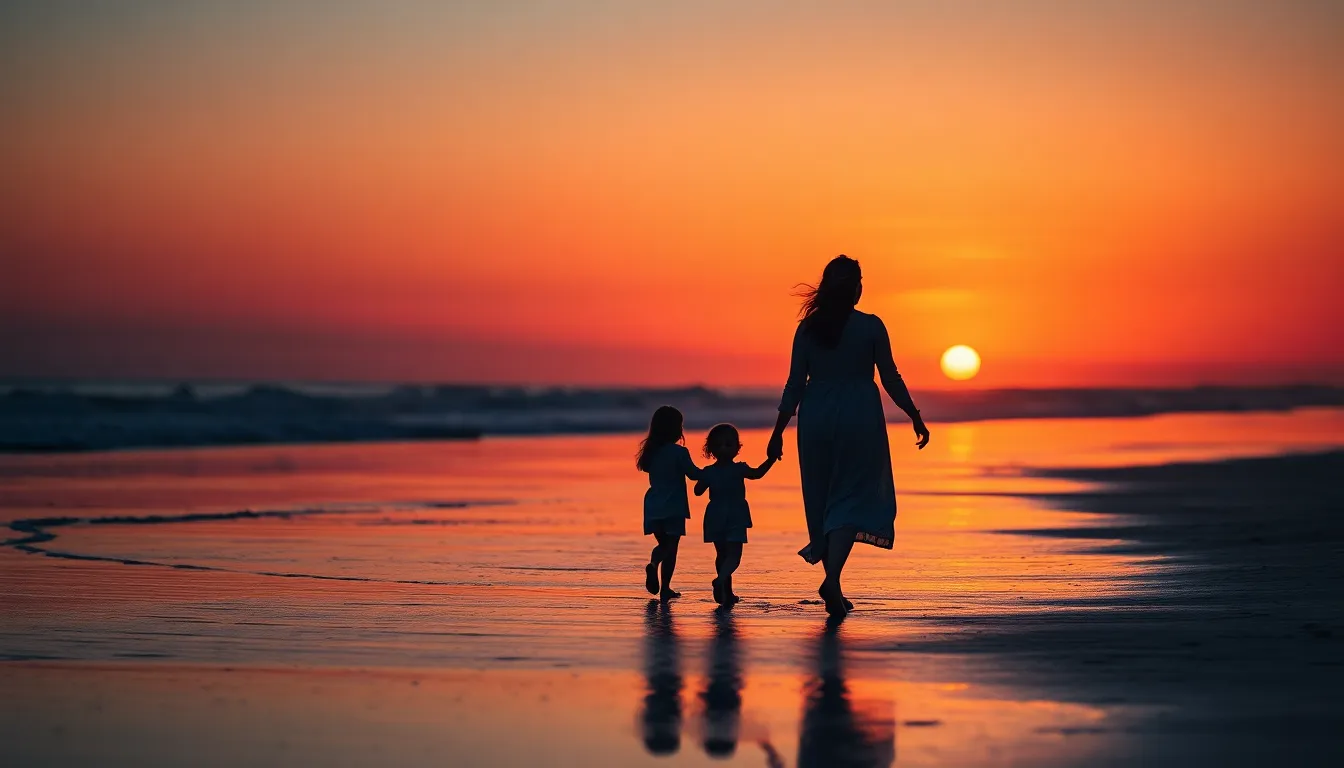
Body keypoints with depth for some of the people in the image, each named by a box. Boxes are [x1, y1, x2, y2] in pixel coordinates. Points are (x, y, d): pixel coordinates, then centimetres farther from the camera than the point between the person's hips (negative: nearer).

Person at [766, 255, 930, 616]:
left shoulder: (807, 328, 2)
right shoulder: (871, 327, -5)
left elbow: (795, 384, 1)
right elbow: (891, 379, -1)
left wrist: (779, 431, 6)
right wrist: (916, 417, 10)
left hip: (816, 418, 3)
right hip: (860, 418, -3)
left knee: (821, 499, 13)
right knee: (852, 498, 0)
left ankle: (833, 583, 17)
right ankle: (832, 577, -20)